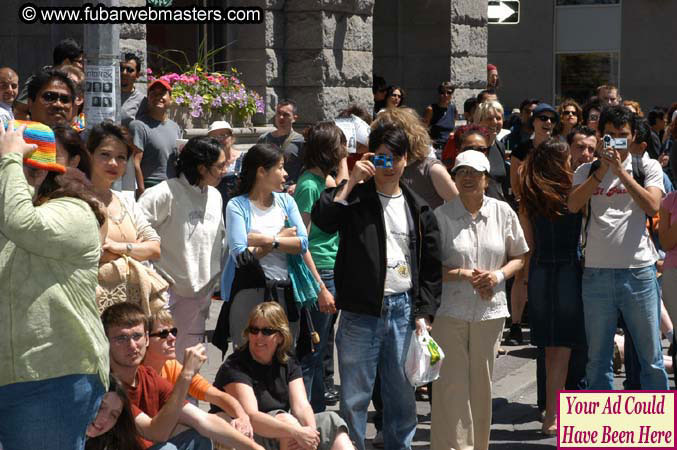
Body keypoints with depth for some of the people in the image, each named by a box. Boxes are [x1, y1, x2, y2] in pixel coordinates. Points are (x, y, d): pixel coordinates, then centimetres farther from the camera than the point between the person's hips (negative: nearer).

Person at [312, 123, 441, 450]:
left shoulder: (418, 208, 10)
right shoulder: (355, 196, 2)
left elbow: (431, 267, 12)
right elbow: (322, 220, -20)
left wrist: (424, 313, 4)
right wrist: (351, 182, -16)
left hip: (404, 310, 3)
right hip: (360, 312, -3)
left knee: (402, 394, 11)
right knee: (355, 396, 1)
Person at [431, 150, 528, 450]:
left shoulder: (503, 212, 4)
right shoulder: (441, 215, -4)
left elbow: (518, 257, 12)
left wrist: (499, 274, -7)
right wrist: (463, 273, -15)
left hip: (490, 312, 3)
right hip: (449, 311, -3)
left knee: (481, 384, 11)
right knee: (451, 385, -3)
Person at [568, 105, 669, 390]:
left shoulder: (647, 167, 6)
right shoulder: (587, 171, 10)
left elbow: (652, 206, -10)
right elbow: (573, 205, -7)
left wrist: (621, 171, -13)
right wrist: (602, 170, -13)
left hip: (638, 271, -2)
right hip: (596, 271, 2)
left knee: (650, 355, 4)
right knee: (597, 358, 9)